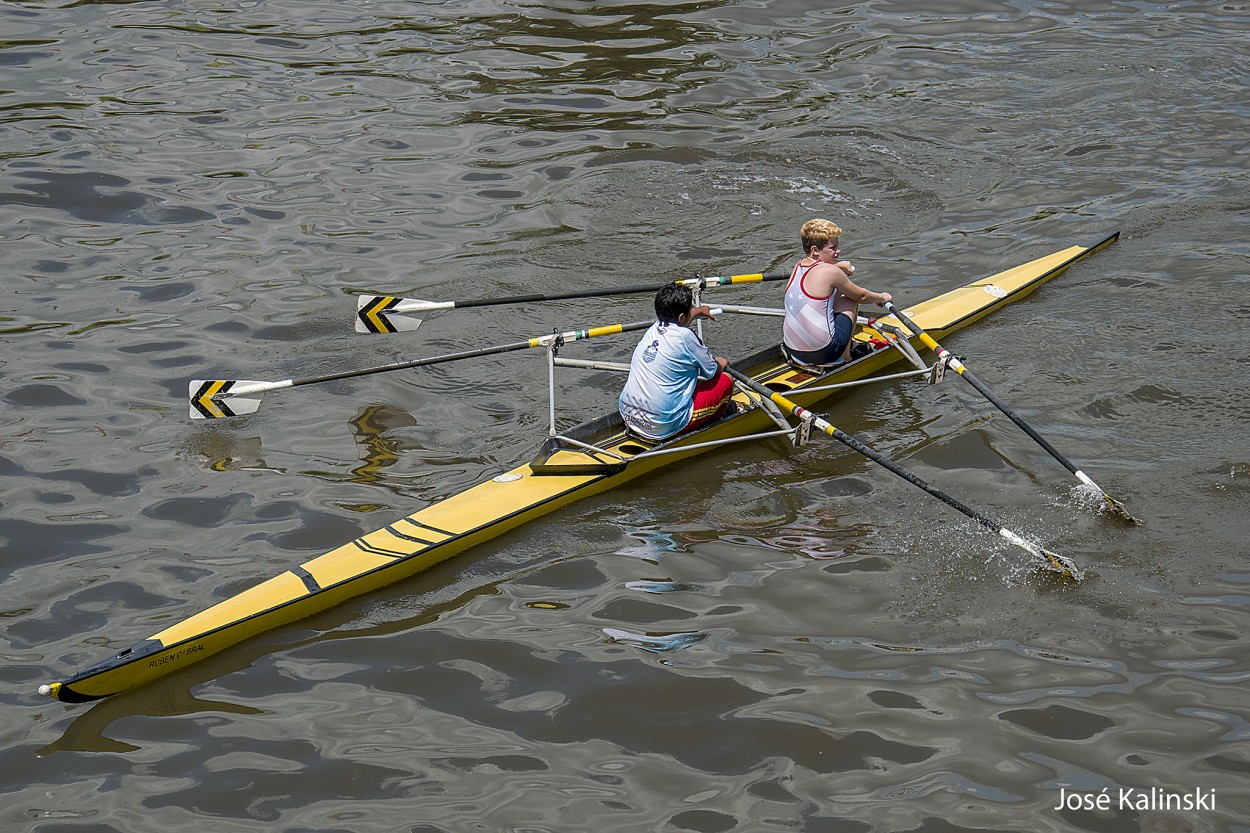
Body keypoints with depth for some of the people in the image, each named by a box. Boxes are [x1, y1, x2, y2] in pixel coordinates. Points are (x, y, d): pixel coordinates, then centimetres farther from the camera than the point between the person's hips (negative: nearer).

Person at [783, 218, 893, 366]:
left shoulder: (799, 265, 7)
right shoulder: (830, 272, -13)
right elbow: (861, 296, 4)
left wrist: (838, 266, 35)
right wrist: (881, 297, 21)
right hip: (823, 353, -7)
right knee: (850, 299, 13)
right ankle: (845, 356, 17)